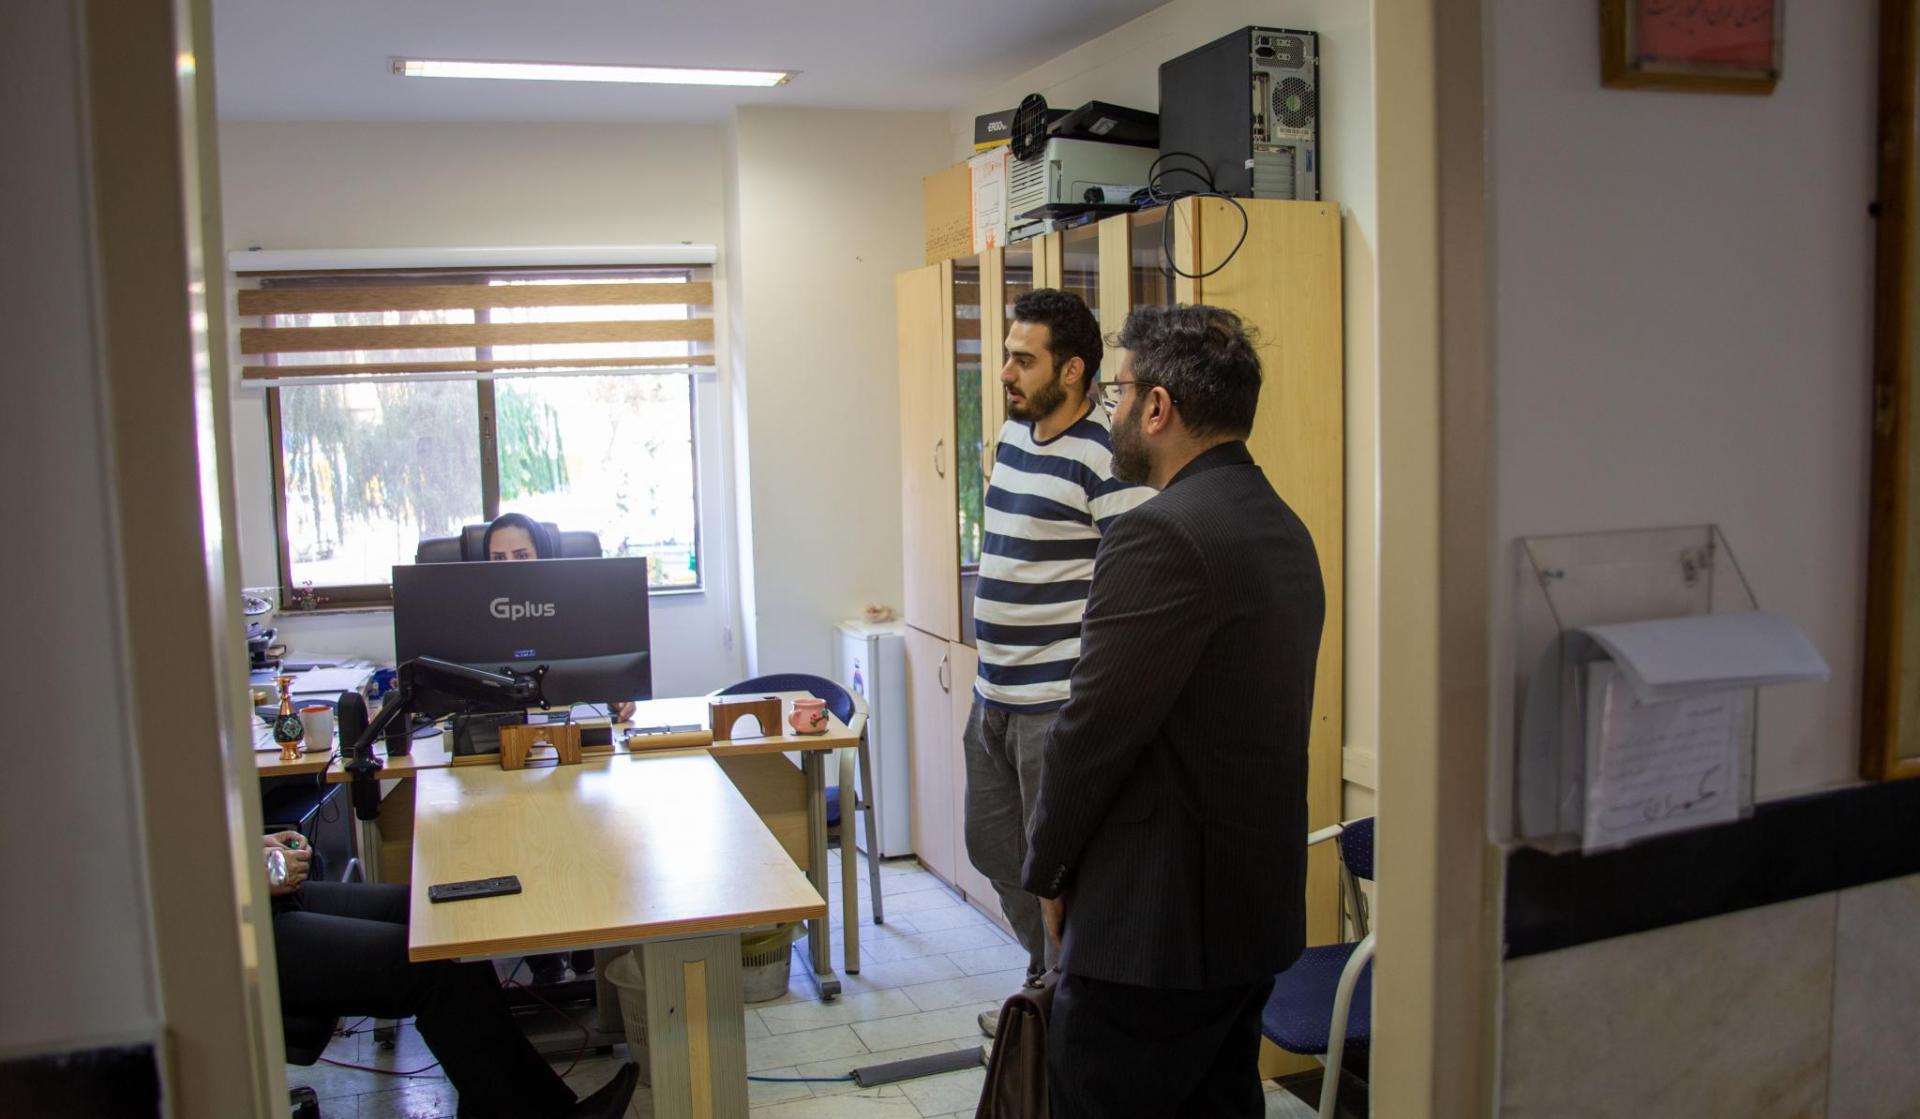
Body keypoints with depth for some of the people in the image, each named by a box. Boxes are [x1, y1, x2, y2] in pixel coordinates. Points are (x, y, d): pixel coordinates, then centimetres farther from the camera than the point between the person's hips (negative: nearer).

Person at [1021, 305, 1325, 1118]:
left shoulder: (1162, 535, -21)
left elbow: (1093, 731, -19)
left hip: (1154, 921, -9)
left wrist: (1050, 874, -2)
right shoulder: (1284, 528, 8)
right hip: (1258, 912, 9)